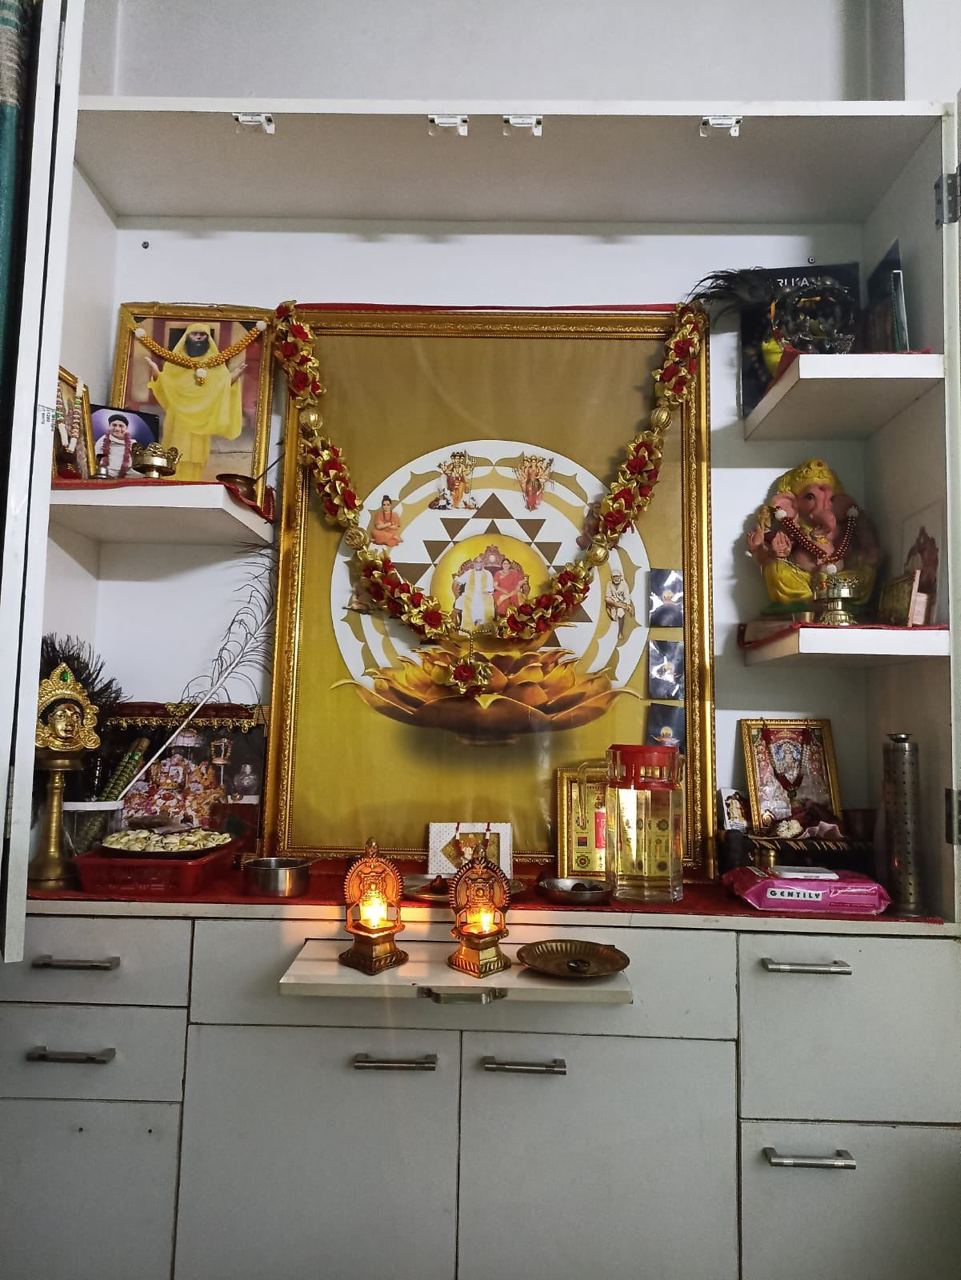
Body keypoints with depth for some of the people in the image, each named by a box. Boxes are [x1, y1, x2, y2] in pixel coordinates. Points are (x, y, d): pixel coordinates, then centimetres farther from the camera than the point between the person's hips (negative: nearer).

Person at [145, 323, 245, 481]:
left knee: (196, 454, -4)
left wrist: (234, 377, -18)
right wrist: (156, 373, -13)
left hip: (202, 417, 0)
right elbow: (165, 383, 6)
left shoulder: (215, 361, 9)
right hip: (179, 416, 0)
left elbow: (224, 385, 1)